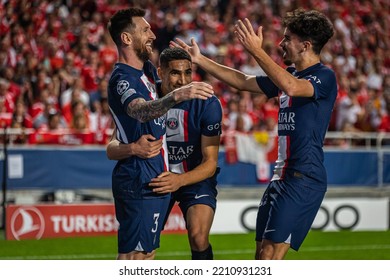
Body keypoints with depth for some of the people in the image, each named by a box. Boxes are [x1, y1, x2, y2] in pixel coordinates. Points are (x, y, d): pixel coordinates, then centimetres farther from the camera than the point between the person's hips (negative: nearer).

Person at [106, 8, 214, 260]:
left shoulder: (147, 70, 12)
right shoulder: (123, 78, -18)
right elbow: (141, 111, -40)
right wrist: (177, 95, -56)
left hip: (155, 180, 10)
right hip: (139, 181, -10)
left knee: (147, 254, 13)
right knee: (132, 257, -11)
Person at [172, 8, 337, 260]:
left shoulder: (325, 77, -11)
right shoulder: (288, 74, 16)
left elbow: (291, 87, -31)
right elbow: (243, 81, 23)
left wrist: (257, 51, -29)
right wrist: (200, 60, 20)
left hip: (304, 179, -9)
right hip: (283, 175, 10)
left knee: (270, 255, -15)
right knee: (262, 255, 9)